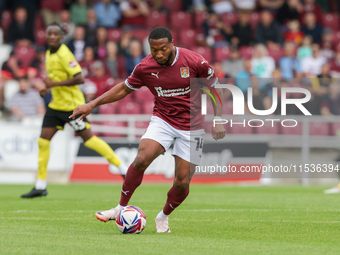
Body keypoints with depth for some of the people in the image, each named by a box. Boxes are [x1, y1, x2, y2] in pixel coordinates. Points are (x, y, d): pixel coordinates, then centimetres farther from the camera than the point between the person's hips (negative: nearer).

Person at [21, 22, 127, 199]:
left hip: (72, 104, -8)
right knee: (43, 139, 1)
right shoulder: (49, 54, 10)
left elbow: (79, 79, -23)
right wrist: (48, 88, 9)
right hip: (56, 104, 8)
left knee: (88, 138, -6)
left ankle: (122, 168, 7)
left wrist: (54, 84, -22)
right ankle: (40, 186, 6)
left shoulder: (64, 54, -17)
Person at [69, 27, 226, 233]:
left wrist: (218, 121, -5)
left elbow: (215, 89, -1)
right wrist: (92, 104, 4)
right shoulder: (145, 67, -8)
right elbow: (124, 88, 9)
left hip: (191, 127, -1)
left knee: (183, 181, -5)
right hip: (163, 120, 1)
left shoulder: (195, 62, -16)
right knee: (141, 159, -25)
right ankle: (122, 208, -8)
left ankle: (164, 217, 24)